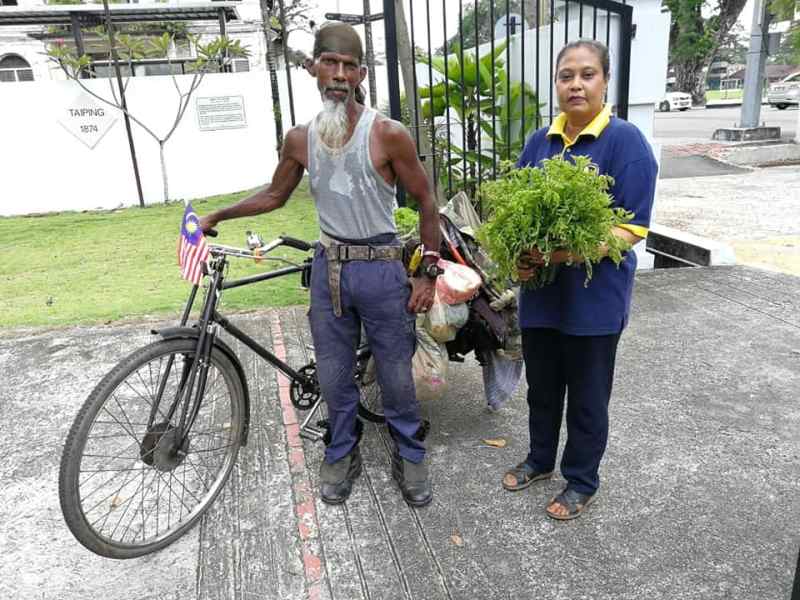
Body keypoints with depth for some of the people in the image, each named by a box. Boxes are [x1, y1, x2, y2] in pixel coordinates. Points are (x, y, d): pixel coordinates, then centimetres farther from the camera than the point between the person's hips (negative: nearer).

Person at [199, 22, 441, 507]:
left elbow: (426, 202, -5)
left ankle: (410, 455, 30)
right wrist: (217, 217, 13)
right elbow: (275, 196, 17)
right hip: (329, 267, 4)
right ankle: (343, 454, 35)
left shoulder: (388, 134, -12)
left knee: (396, 375, 8)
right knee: (333, 375, 13)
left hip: (381, 267, -3)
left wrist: (428, 274, -7)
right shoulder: (301, 139, 1)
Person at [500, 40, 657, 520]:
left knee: (587, 396, 11)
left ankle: (582, 482, 32)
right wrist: (518, 255, -10)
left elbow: (633, 228, -16)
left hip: (594, 297, -5)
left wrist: (568, 254, -29)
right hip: (540, 292, 5)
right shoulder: (540, 142, 5)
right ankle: (540, 459, 43)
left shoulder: (626, 142, -12)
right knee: (541, 386, 20)